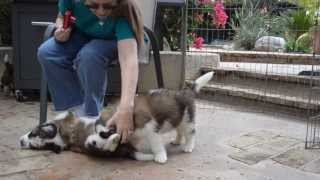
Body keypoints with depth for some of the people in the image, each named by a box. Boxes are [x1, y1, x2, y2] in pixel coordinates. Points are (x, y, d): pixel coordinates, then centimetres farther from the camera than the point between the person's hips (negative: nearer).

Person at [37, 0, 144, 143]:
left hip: (114, 42, -4)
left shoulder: (123, 13, -38)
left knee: (89, 55, -36)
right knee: (46, 53, -22)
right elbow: (62, 17, -3)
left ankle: (90, 115, -17)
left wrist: (126, 108, -63)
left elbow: (129, 59, -51)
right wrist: (61, 29, -28)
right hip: (82, 35, 4)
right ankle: (77, 110, -11)